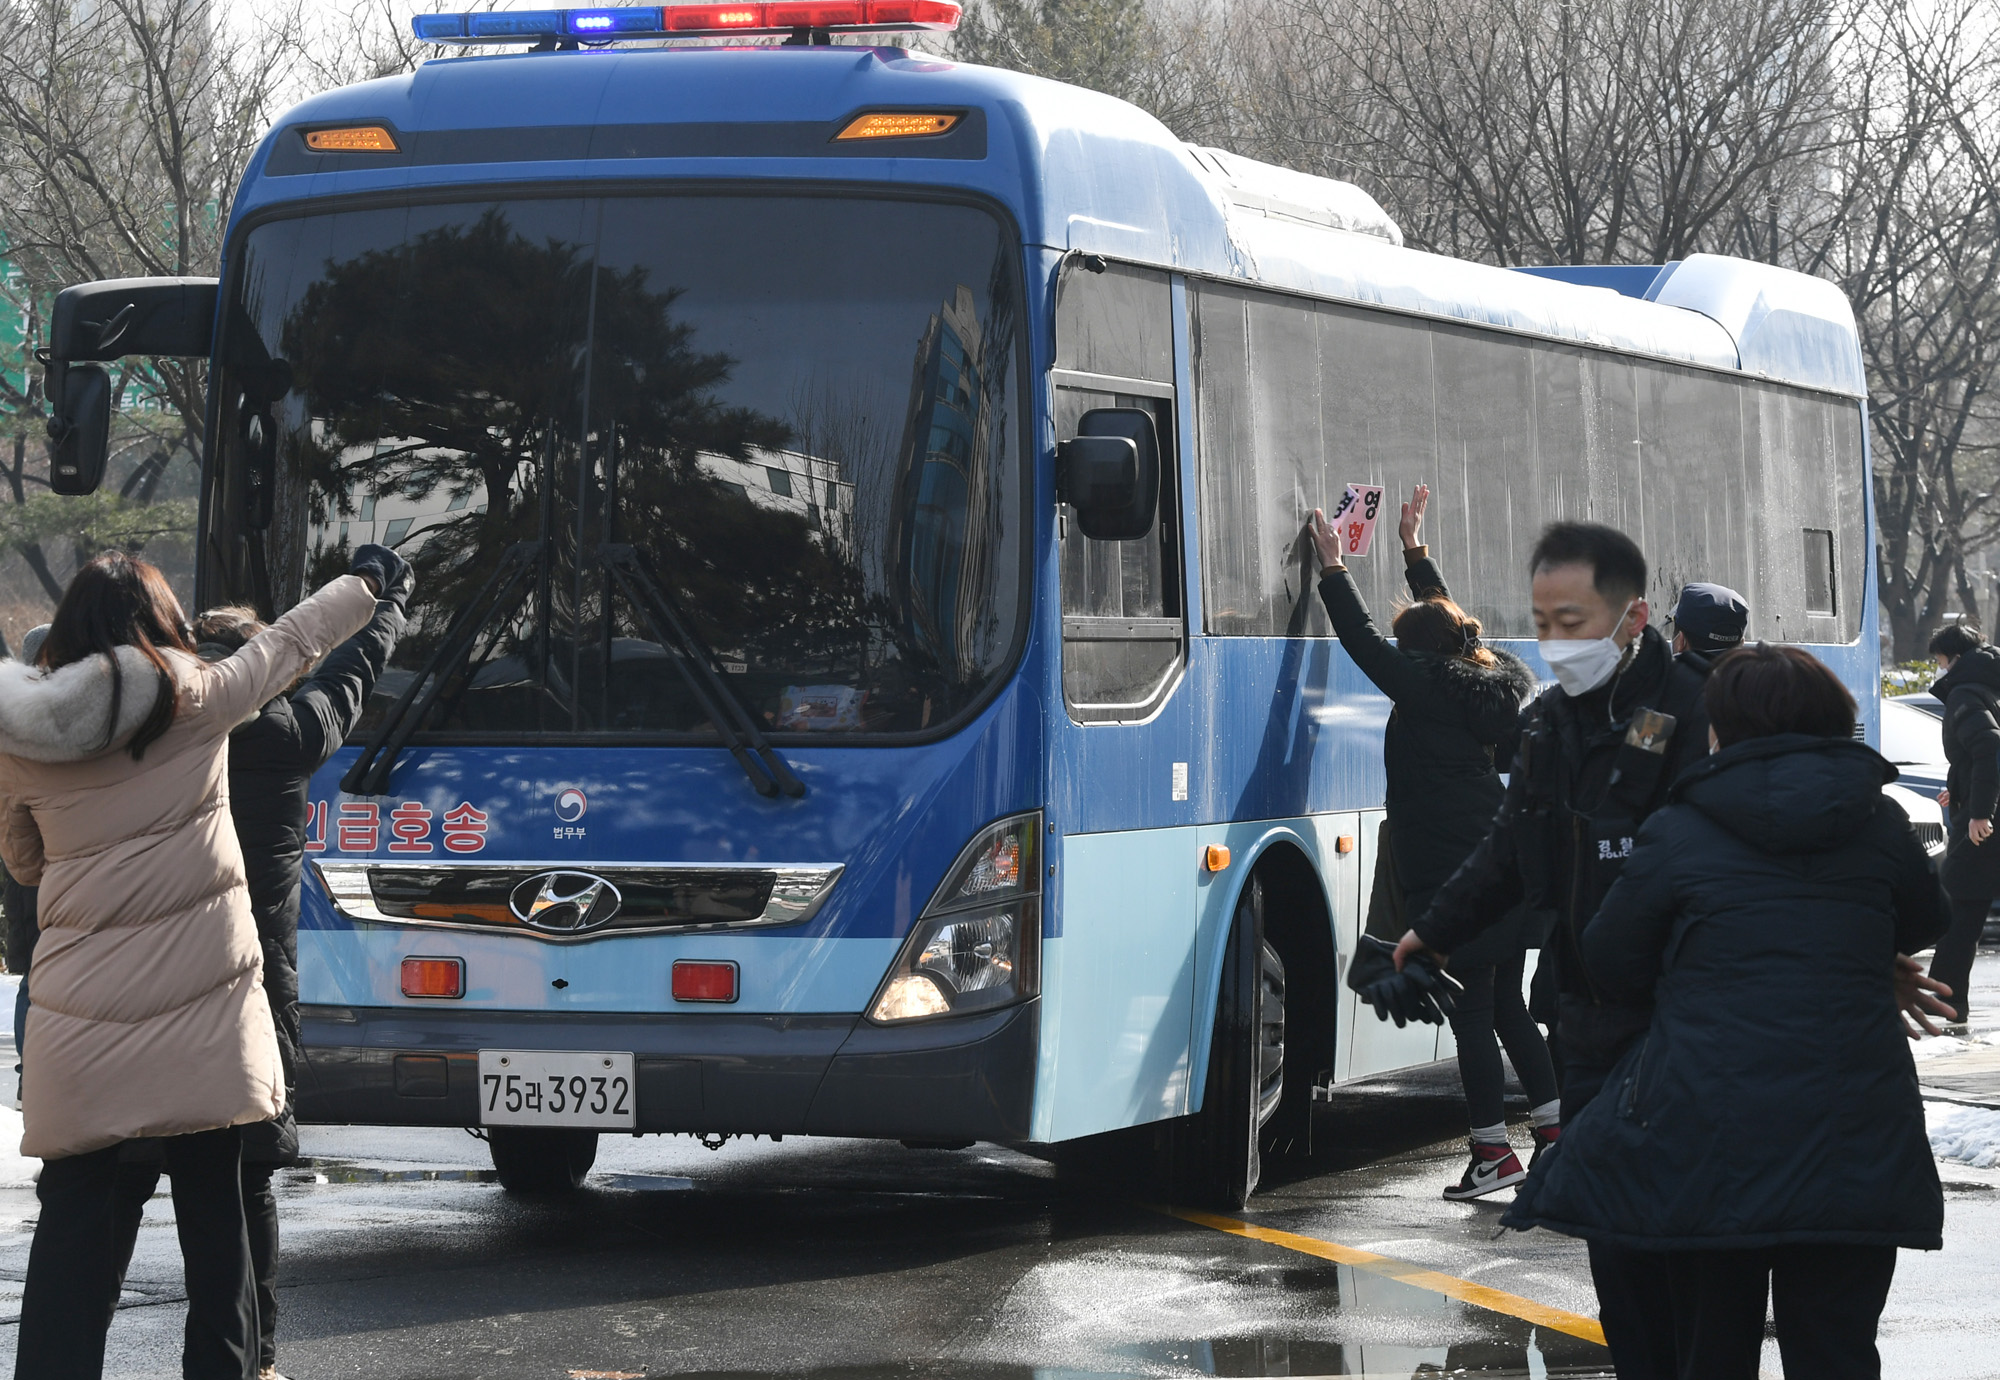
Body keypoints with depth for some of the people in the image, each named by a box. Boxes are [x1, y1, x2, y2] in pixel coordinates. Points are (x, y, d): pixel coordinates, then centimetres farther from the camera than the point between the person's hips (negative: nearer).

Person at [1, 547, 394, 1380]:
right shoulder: (198, 700, -3)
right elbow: (292, 642, 14)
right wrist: (365, 582, 30)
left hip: (81, 1022, 1)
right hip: (201, 1011, 0)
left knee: (71, 1216, 5)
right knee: (214, 1209, 9)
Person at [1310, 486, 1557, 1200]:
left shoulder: (1424, 687, -8)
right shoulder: (1497, 680, 12)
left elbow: (1363, 638, -1)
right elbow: (1446, 617, 27)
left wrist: (1332, 565, 9)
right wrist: (1413, 545, 34)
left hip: (1449, 880, -8)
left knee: (1471, 1013, -4)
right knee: (1508, 1007, 16)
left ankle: (1493, 1150, -3)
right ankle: (1556, 1132, 17)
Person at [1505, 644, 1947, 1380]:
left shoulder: (1675, 833, -3)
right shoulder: (1880, 824, 5)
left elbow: (1610, 965, 6)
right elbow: (1924, 927, 23)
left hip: (1709, 1136, -1)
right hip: (1852, 1145, 2)